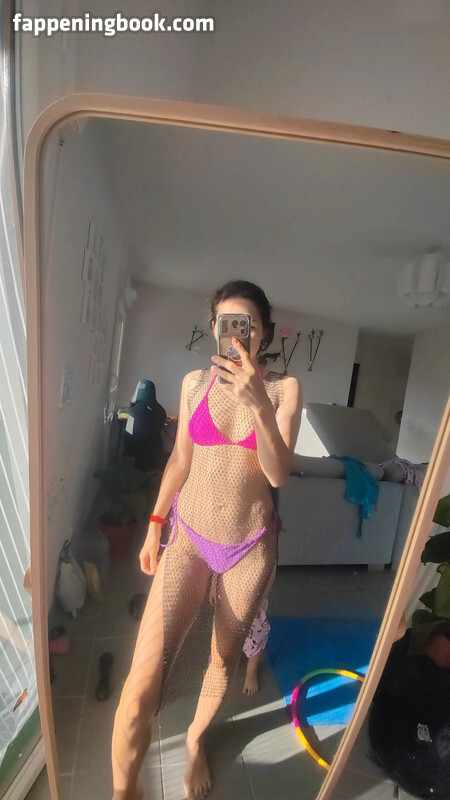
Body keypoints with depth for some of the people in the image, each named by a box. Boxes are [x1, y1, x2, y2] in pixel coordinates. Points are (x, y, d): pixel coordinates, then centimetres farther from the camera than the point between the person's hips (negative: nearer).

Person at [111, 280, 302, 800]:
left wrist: (258, 404, -28)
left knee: (224, 658, 20)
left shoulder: (284, 389, -4)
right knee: (141, 687, -11)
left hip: (250, 546, 1)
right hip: (189, 537, 0)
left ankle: (196, 739, 52)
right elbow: (179, 459, 6)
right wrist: (154, 525, 7)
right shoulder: (195, 382, -1)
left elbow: (278, 474, -13)